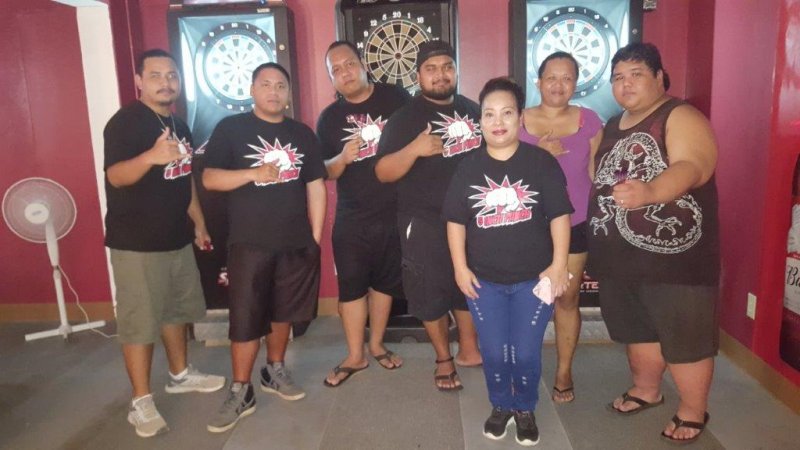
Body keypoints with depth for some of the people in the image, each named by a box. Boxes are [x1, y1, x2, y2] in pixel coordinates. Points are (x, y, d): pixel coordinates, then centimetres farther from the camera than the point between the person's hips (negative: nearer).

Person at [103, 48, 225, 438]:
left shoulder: (179, 125, 12)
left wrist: (199, 223, 21)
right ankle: (141, 402, 10)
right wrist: (151, 156, -44)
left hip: (177, 238, 8)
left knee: (176, 311, 18)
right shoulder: (125, 122, -12)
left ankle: (180, 375, 35)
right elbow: (115, 176, -26)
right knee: (140, 322, -2)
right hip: (136, 243, -8)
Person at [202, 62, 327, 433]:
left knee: (283, 311, 15)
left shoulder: (302, 134, 8)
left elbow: (315, 187, 8)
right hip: (249, 243, -3)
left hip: (296, 242, 3)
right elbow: (209, 179, -6)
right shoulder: (230, 128, -1)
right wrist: (255, 173, -20)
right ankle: (241, 392, 12)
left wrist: (316, 236, 3)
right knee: (245, 318, 0)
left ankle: (275, 371, 34)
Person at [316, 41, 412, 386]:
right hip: (351, 218, 1)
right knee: (351, 285, 4)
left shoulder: (395, 98, -3)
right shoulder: (329, 117, 2)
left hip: (394, 212, 0)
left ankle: (376, 345, 31)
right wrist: (343, 158, -17)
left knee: (384, 282, 13)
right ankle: (355, 356, 19)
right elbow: (322, 172, 4)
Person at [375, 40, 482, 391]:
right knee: (432, 293, 5)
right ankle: (443, 360, 25)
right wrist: (413, 149, -30)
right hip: (426, 223, -4)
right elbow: (383, 173, -14)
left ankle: (469, 349, 36)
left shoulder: (473, 109, 8)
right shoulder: (404, 118, -7)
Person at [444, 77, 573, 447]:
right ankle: (500, 406, 35)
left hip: (533, 278, -1)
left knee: (526, 354, 5)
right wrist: (460, 268, -2)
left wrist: (559, 265, -9)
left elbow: (559, 214, -5)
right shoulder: (469, 168, 0)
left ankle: (525, 409, 31)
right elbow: (455, 220, 3)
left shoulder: (541, 162, -5)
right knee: (493, 353, 10)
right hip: (483, 280, 2)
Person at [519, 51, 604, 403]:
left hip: (574, 223, 1)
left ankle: (564, 372, 23)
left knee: (567, 298, 7)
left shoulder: (589, 120, 2)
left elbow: (596, 172, 6)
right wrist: (539, 154, -18)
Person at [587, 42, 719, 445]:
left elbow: (692, 167, -30)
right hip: (621, 256, 8)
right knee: (636, 327, 20)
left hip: (674, 256, -7)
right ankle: (646, 389, 42)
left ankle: (693, 410, 24)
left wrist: (650, 191, -47)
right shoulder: (613, 126, 14)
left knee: (683, 335, 4)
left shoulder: (681, 117, -11)